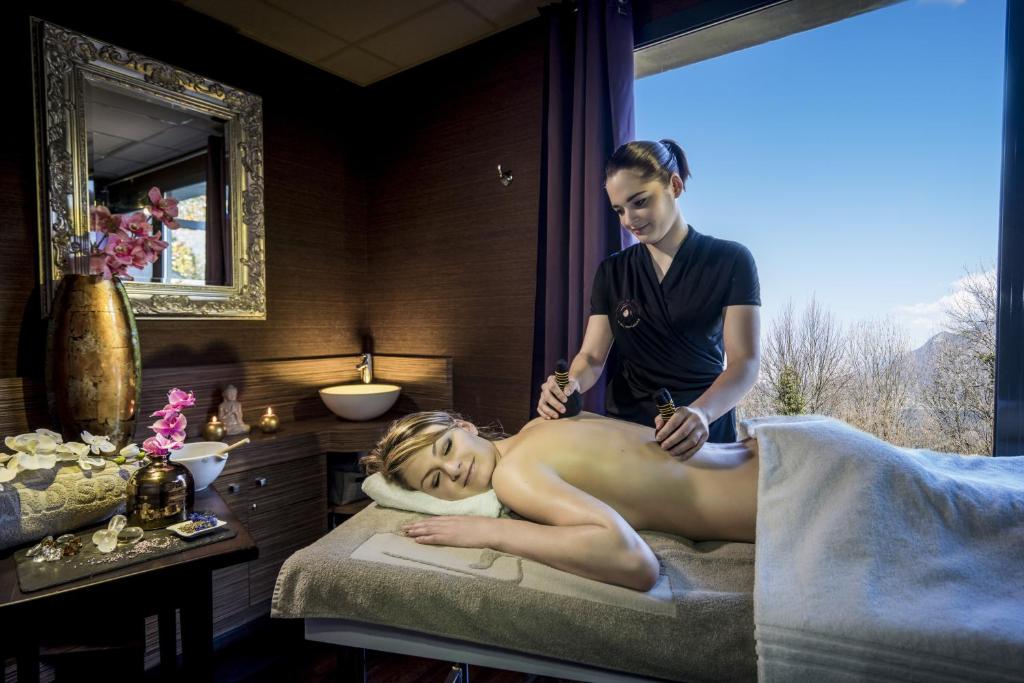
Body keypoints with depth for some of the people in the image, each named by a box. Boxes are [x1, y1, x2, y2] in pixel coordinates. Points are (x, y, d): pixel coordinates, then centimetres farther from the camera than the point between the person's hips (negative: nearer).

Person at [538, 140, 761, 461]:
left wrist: (701, 413, -33)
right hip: (625, 429, 2)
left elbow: (745, 361, -14)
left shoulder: (730, 260, -5)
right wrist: (572, 383, -25)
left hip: (706, 432, -2)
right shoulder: (612, 272, 3)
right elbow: (592, 355, -2)